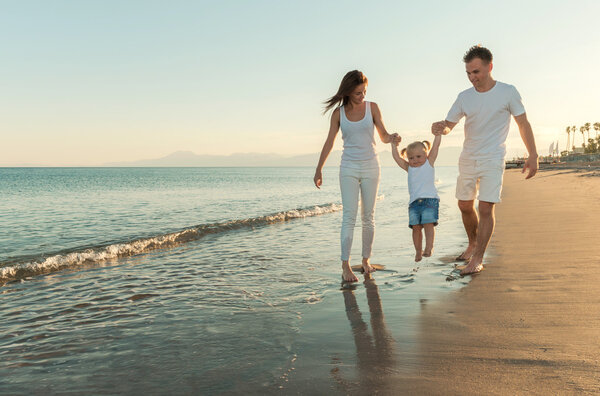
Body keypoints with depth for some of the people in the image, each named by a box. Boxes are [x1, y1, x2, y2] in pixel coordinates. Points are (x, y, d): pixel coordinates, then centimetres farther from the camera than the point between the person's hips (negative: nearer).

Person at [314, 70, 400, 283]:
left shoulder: (372, 107, 2)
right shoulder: (339, 112, 1)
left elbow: (383, 136, 4)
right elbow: (329, 142, 6)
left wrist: (392, 137, -19)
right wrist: (318, 169, 5)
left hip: (370, 167, 1)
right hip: (349, 168, -1)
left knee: (368, 217, 5)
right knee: (349, 216, -10)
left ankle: (366, 260, 17)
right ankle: (345, 266, -10)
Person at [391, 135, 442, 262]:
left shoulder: (429, 162, 11)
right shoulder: (409, 167, 18)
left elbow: (436, 145, 8)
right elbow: (397, 157, 16)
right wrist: (394, 144, 22)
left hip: (430, 199, -3)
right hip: (414, 201, 3)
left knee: (428, 223, -13)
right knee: (416, 227, 0)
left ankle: (428, 248, -13)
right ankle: (418, 251, 10)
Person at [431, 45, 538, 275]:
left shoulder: (507, 92, -6)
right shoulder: (464, 97, 2)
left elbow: (523, 124, 0)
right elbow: (449, 124, 4)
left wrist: (532, 155, -5)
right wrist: (441, 128, -21)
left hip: (492, 159, -4)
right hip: (467, 159, 5)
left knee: (486, 208, -11)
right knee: (465, 205, 13)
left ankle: (477, 259, -4)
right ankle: (473, 245, 36)